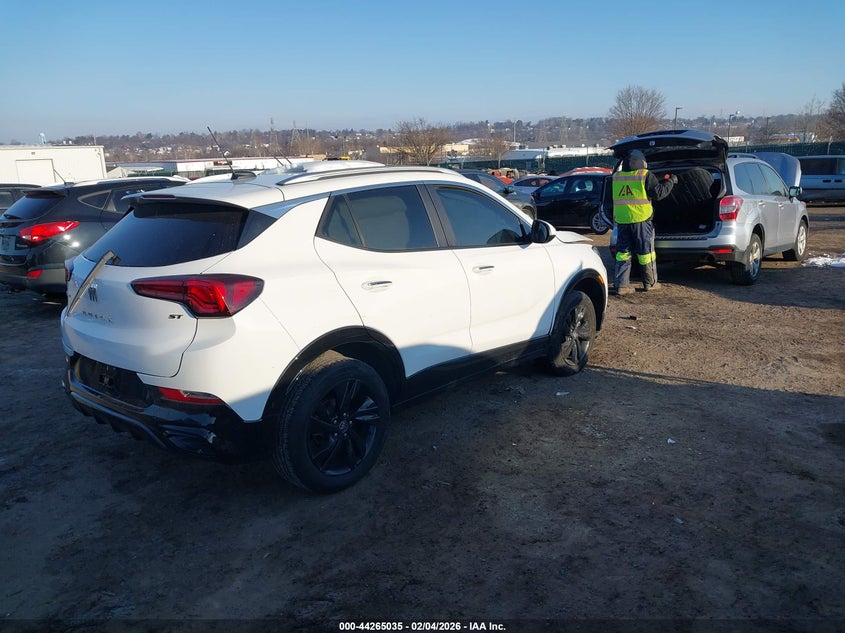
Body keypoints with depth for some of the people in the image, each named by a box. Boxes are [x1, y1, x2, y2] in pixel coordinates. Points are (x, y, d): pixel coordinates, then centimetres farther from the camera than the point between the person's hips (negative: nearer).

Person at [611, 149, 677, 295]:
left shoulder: (616, 176, 10)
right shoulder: (645, 175, -5)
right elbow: (659, 193, -3)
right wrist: (671, 181, 11)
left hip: (621, 219, 4)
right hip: (641, 219, -4)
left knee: (623, 252, 8)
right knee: (646, 252, 8)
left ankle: (620, 285, 2)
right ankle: (650, 283, 18)